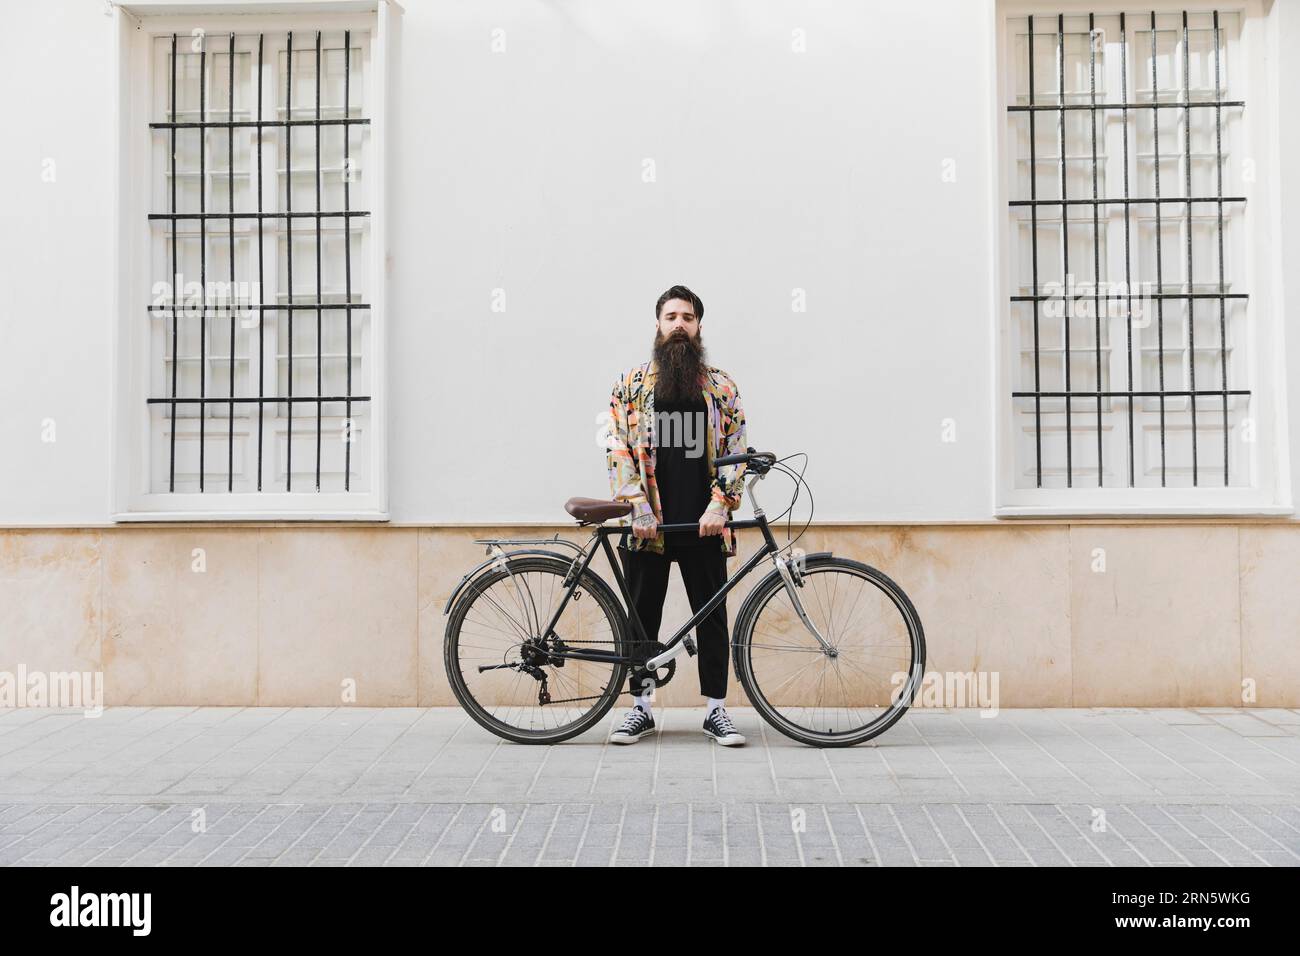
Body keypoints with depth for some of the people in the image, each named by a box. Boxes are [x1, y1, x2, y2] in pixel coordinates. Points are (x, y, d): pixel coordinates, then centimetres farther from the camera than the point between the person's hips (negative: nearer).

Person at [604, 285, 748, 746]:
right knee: (642, 617, 7)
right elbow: (618, 450, 0)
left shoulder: (721, 387, 7)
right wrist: (638, 508, -10)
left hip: (704, 524, 0)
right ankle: (641, 707, 20)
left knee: (712, 616, 5)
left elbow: (735, 451, 5)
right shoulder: (630, 384, 5)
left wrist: (719, 504, -8)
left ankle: (715, 709, 15)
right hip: (647, 525, 0)